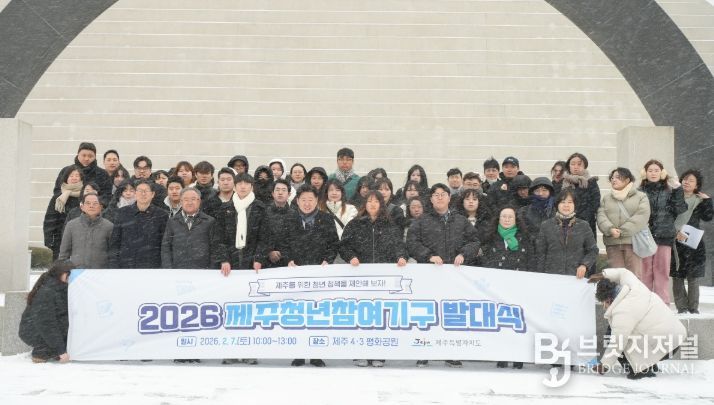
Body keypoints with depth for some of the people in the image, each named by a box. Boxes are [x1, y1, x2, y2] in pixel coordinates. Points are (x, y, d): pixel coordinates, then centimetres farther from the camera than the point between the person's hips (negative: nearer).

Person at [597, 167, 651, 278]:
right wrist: (610, 229, -16)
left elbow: (641, 217, -7)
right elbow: (601, 216, 4)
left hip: (633, 241, -3)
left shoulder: (641, 197, 8)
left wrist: (622, 231, -15)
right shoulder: (606, 198, 19)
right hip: (612, 243, 3)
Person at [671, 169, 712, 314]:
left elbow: (708, 217, -2)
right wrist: (676, 232, -14)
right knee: (677, 277, -2)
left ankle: (693, 307, 6)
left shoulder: (699, 201, 11)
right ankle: (681, 307, 4)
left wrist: (707, 200, -6)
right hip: (675, 243, -1)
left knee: (693, 277, 0)